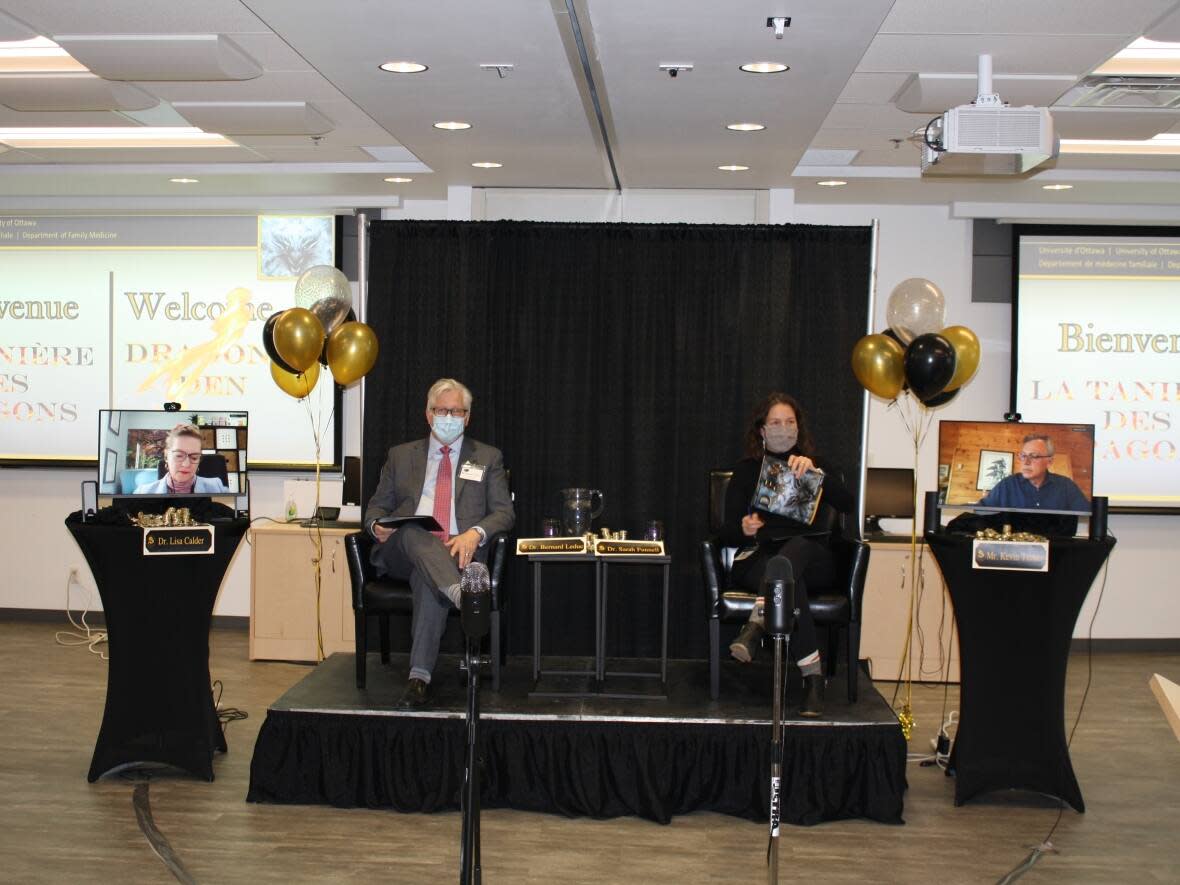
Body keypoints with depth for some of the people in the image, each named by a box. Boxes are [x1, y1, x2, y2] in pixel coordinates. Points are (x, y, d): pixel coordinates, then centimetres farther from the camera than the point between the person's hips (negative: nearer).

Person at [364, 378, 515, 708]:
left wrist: (475, 533, -14)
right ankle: (462, 595, -58)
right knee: (412, 529, -35)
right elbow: (376, 507, 21)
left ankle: (420, 675, -41)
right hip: (403, 553, 1)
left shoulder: (488, 458, 18)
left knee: (430, 579, -36)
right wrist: (378, 526, -6)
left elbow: (504, 512, 8)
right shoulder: (401, 455, 22)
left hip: (456, 553, -1)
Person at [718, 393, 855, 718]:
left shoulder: (814, 465, 22)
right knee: (791, 582, -38)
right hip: (758, 556, -1)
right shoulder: (747, 471, 19)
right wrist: (744, 530, -16)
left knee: (797, 546, -39)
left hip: (809, 555, 1)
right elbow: (726, 533, 9)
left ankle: (756, 625, -55)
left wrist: (813, 472, -15)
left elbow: (847, 504, 0)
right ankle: (813, 676, -47)